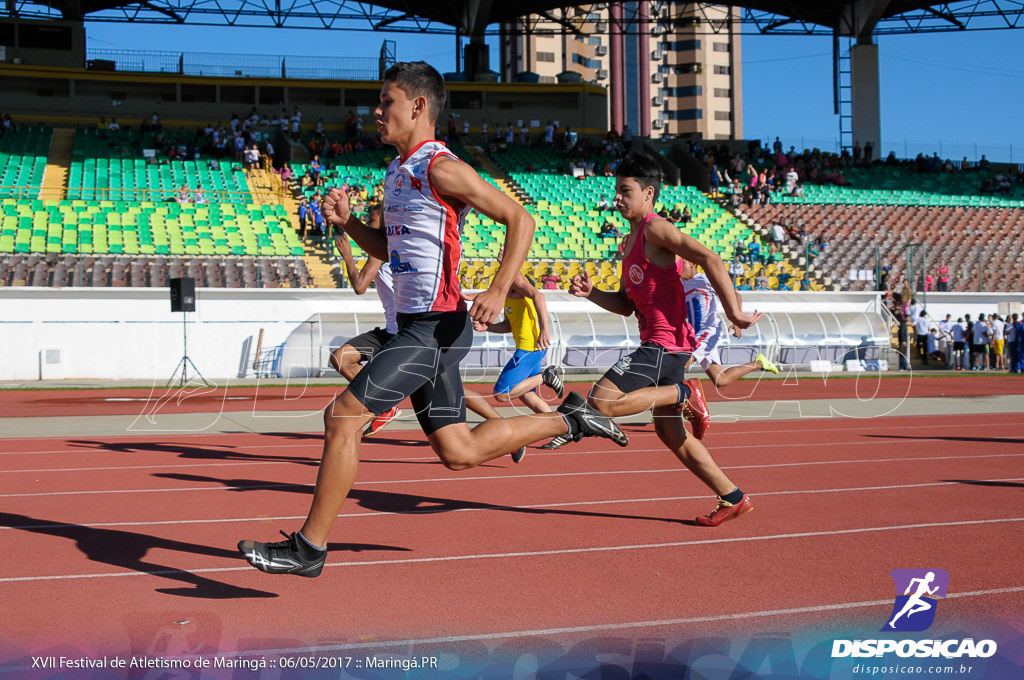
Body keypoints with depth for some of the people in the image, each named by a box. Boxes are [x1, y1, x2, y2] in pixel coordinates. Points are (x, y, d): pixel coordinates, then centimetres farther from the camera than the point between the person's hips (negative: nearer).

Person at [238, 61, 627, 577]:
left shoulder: (440, 168, -11)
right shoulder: (396, 171, 17)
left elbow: (520, 219, -13)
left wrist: (498, 291, -24)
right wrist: (346, 222, 8)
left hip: (436, 326, -10)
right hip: (416, 325, 10)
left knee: (342, 416, -12)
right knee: (459, 452, 11)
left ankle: (309, 547, -2)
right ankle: (568, 420, 24)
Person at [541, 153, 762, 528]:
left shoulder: (656, 229, -10)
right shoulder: (631, 241, 19)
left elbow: (711, 260, -19)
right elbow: (626, 304, 21)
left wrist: (734, 313, -20)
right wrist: (591, 293, 4)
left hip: (666, 343, -10)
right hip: (659, 345, 10)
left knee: (603, 401, -18)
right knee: (670, 433, 13)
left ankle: (684, 394, -6)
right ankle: (733, 498, 19)